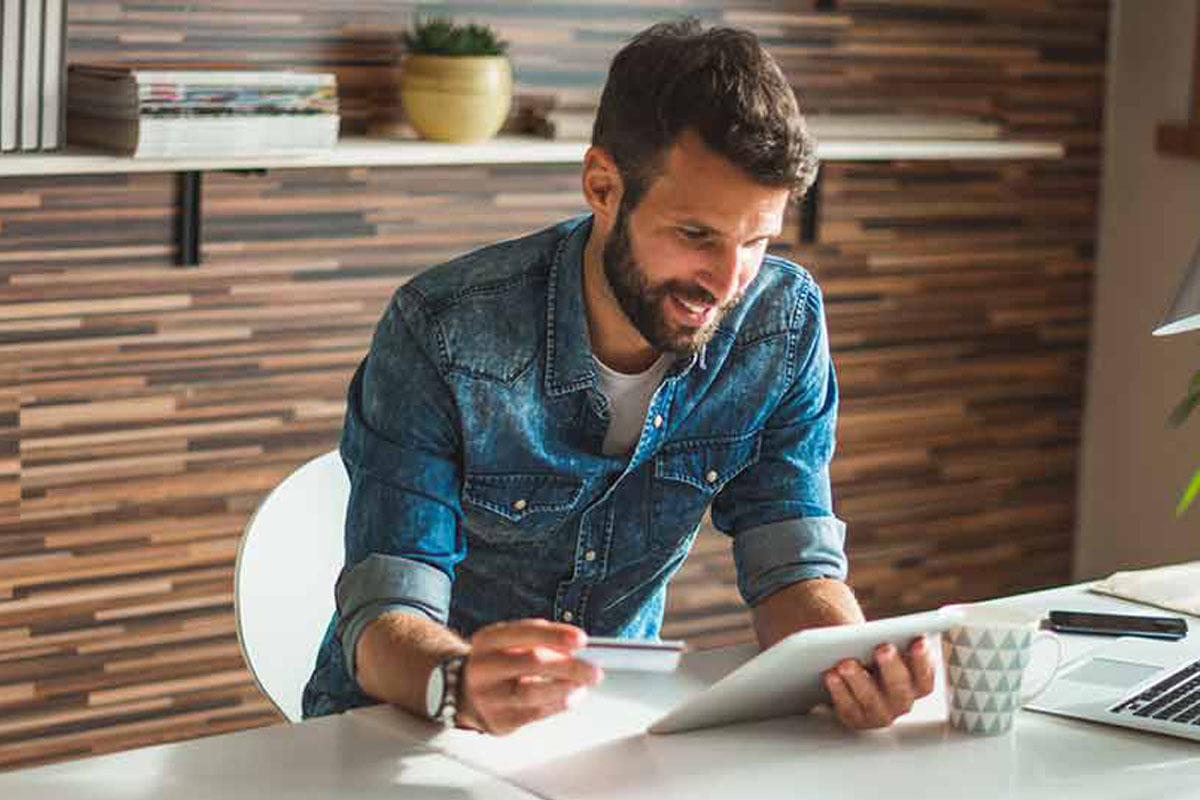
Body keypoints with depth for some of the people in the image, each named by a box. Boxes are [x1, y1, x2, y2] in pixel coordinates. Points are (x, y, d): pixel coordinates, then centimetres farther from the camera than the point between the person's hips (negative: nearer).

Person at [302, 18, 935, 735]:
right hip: (411, 723, -3)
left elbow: (792, 565, -9)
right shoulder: (444, 333, -22)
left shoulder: (785, 325, -10)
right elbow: (385, 621, -25)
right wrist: (461, 685, -47)